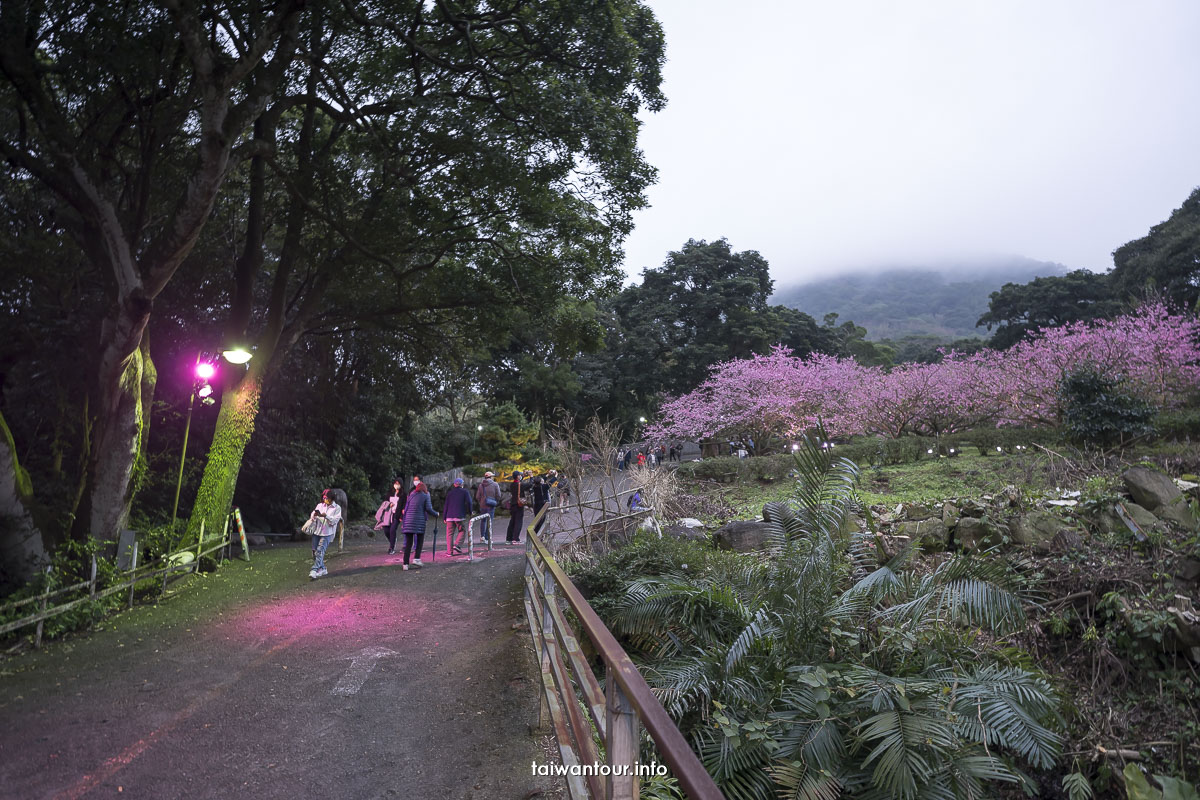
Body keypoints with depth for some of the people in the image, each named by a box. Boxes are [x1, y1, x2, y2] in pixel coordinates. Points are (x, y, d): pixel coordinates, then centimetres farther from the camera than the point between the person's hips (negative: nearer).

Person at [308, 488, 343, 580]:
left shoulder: (337, 508, 1)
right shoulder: (320, 505, 12)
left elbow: (335, 521, -7)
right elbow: (312, 517, 6)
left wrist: (326, 516, -22)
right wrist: (315, 515, -17)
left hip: (327, 533, -4)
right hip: (317, 531, 4)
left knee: (320, 551, -18)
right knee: (315, 551, 3)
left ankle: (314, 570, -21)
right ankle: (322, 569, 18)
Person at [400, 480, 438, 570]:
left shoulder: (411, 495, 18)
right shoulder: (425, 496, 5)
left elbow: (405, 509, 16)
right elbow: (428, 509, -6)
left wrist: (404, 522, 19)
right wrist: (436, 514, 10)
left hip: (408, 520, 4)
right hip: (419, 520, -4)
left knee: (408, 543, 5)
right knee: (420, 541, 11)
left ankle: (405, 564, 1)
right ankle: (416, 558, -5)